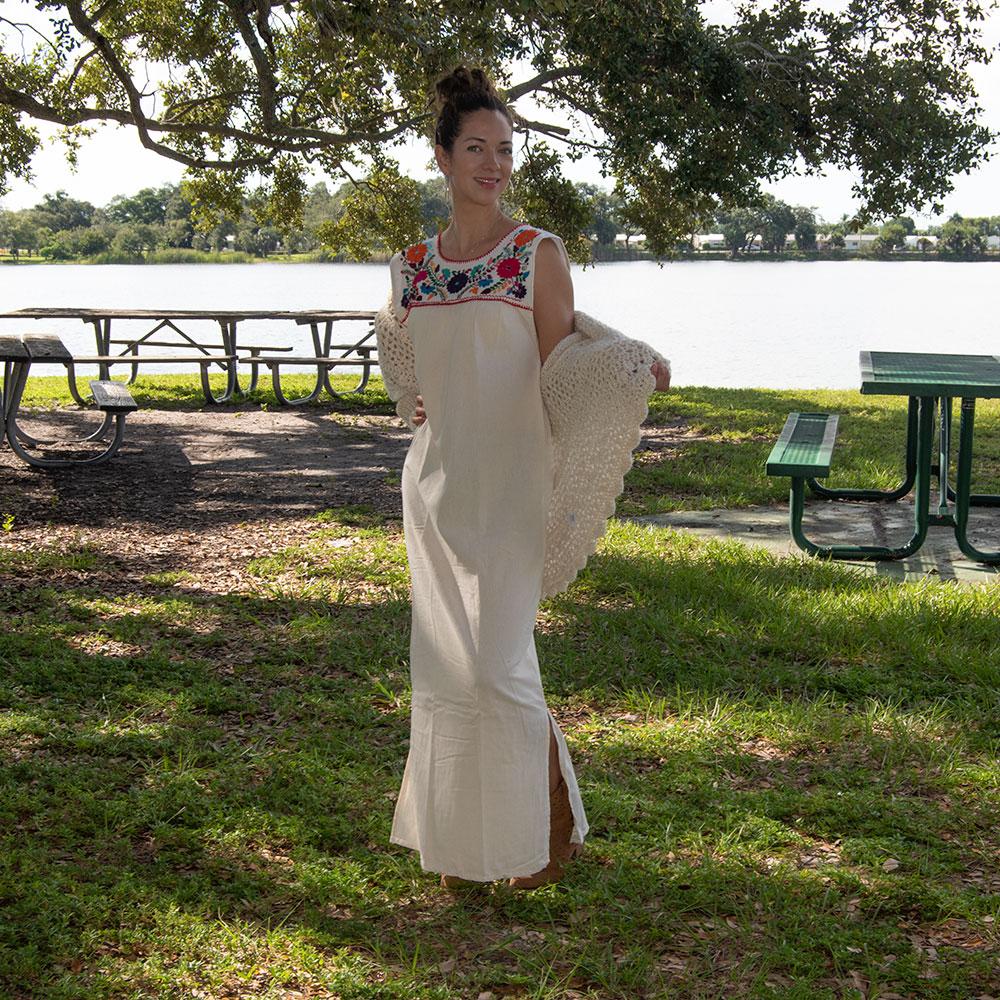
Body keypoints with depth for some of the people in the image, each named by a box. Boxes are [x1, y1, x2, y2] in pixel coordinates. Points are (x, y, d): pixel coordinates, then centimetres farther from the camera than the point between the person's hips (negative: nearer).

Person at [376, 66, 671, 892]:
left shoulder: (540, 253, -2)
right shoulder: (412, 266, 10)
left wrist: (634, 374, -19)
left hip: (511, 485, -4)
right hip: (435, 482, 5)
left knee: (499, 664, -8)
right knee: (443, 663, 8)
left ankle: (550, 822, 15)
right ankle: (459, 835, 23)